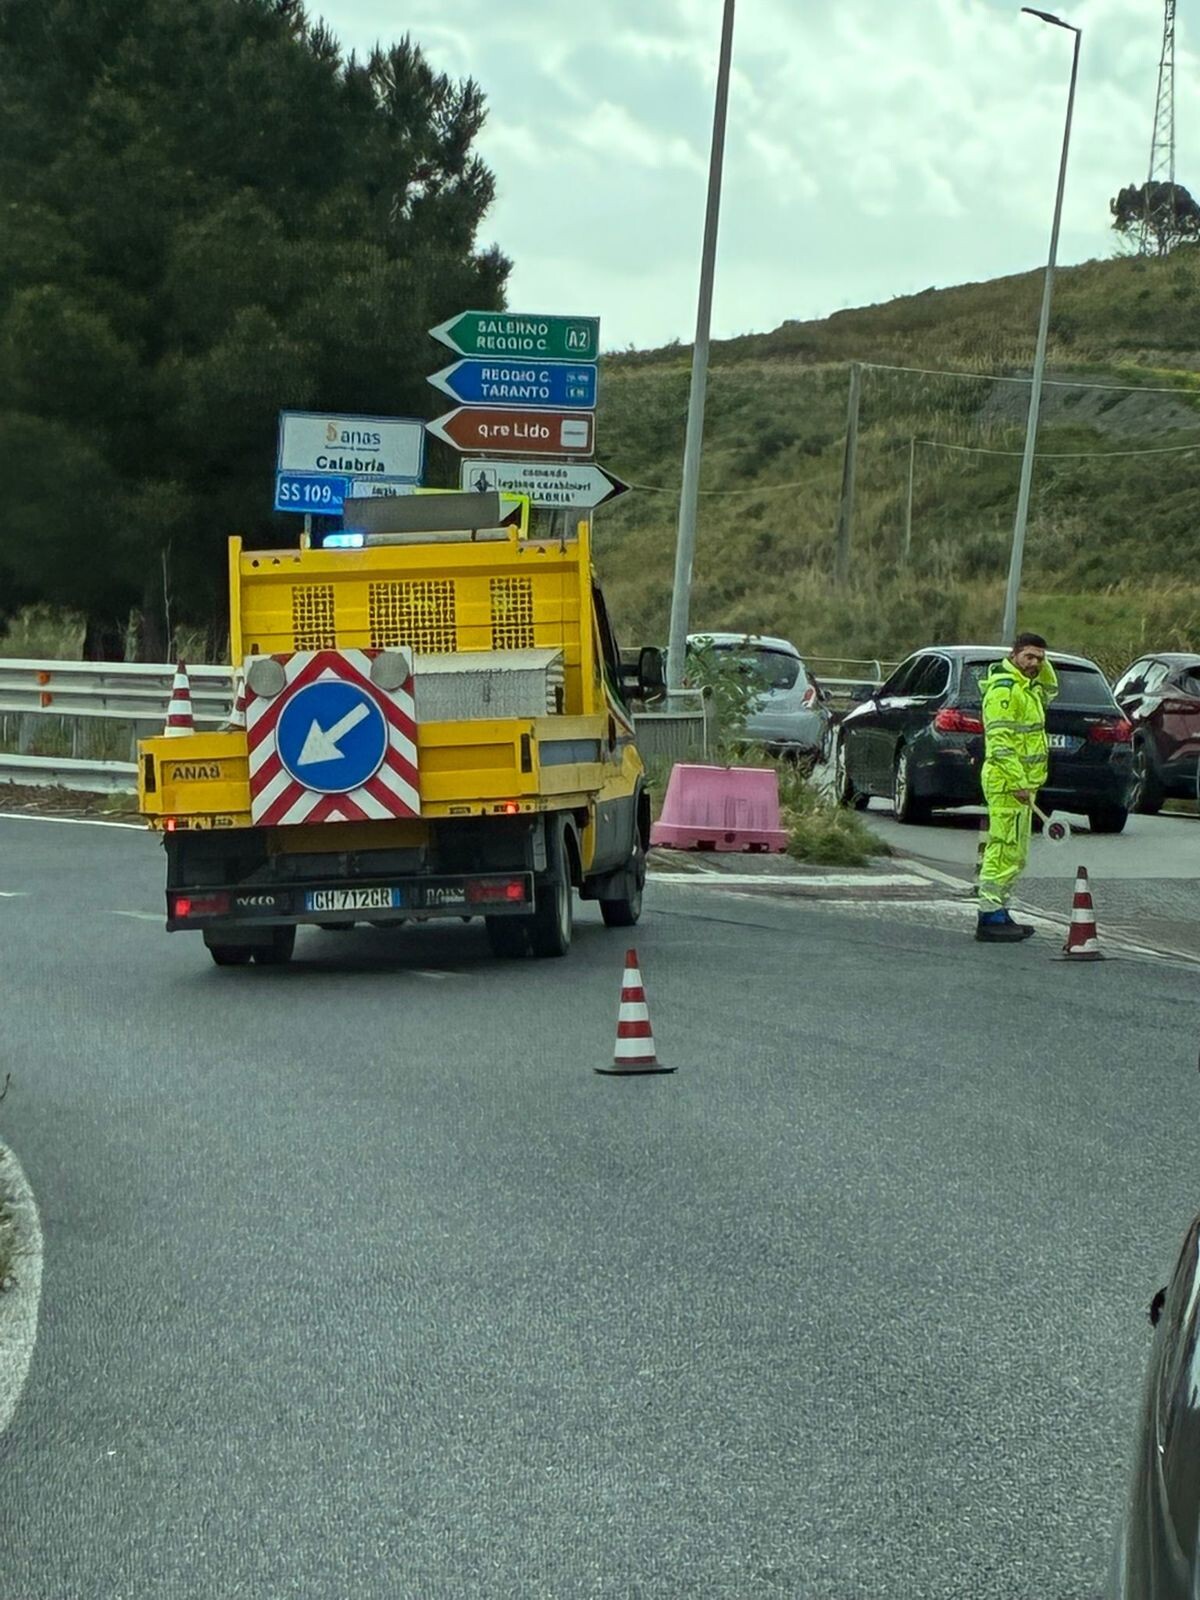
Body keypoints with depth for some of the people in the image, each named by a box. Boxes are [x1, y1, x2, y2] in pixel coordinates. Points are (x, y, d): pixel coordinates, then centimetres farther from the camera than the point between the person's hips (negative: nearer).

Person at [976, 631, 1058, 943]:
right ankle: (989, 919, -12)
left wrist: (1043, 665, 17)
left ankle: (998, 913, 20)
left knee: (1015, 854, 14)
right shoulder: (1003, 689, -15)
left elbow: (1050, 690, 38)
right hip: (1008, 784, -10)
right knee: (1004, 850, -11)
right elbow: (1001, 741, -22)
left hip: (1022, 783, 10)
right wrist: (1019, 783, -25)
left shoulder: (1025, 686, 15)